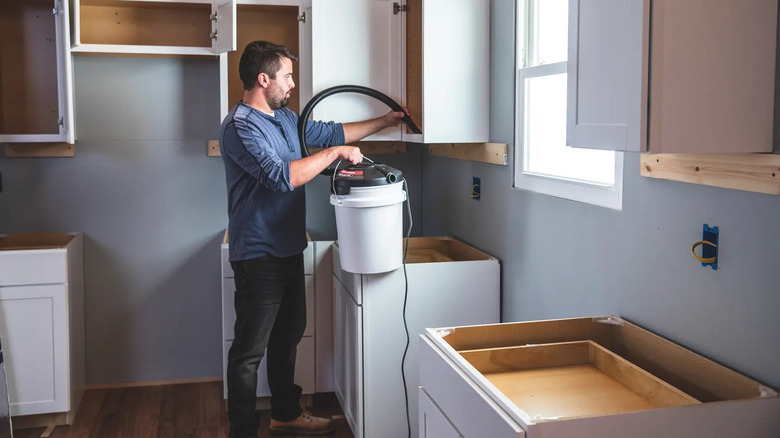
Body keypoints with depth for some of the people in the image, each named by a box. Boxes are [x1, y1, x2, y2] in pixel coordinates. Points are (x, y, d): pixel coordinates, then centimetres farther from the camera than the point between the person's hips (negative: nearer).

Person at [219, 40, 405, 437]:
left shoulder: (285, 118, 11)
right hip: (259, 256, -10)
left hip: (289, 251, 10)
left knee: (287, 336, 21)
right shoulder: (240, 126, -19)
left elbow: (331, 131, 23)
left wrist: (384, 121, 24)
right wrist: (335, 152, -22)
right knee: (249, 351, -1)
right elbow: (282, 177, -30)